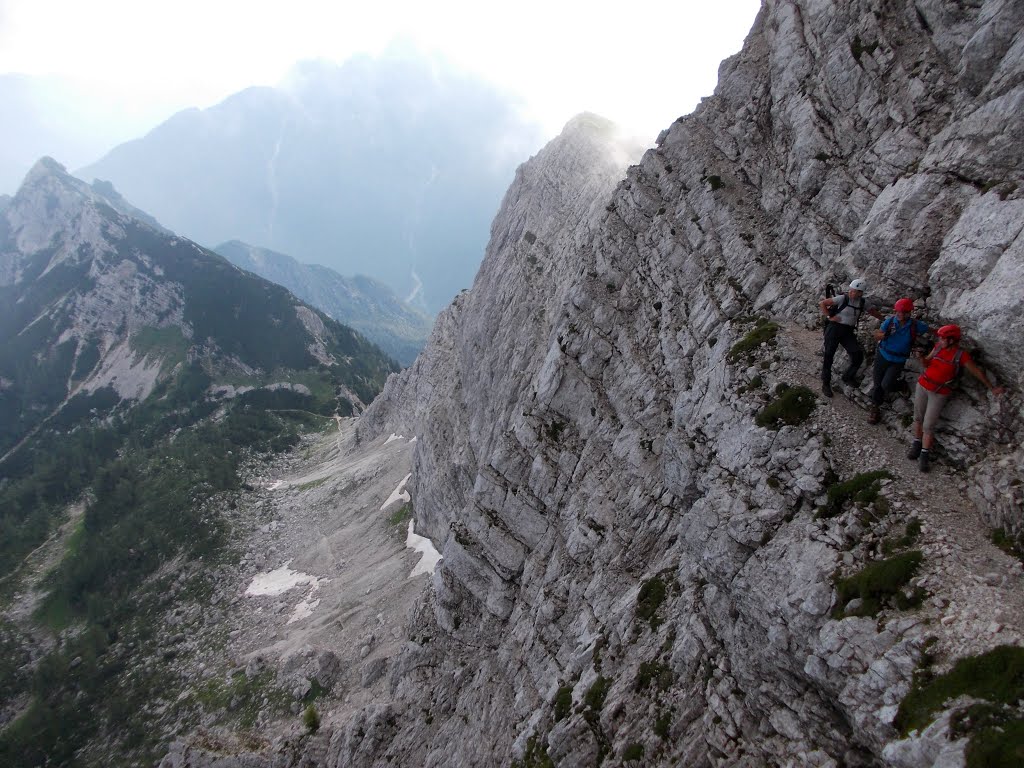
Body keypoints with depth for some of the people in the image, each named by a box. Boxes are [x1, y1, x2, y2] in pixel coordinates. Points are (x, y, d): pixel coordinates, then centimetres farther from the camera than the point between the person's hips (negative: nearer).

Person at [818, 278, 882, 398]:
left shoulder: (863, 302, 2)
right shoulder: (842, 298, -12)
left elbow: (872, 312, 22)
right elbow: (822, 304, -8)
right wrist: (830, 317, -11)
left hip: (848, 332, 4)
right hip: (835, 329, -4)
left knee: (858, 355, -9)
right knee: (828, 357, -3)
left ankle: (848, 377, 15)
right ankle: (826, 384, 10)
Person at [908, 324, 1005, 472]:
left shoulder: (961, 355, -17)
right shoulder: (938, 347, -7)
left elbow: (977, 371, -7)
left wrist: (992, 388, 0)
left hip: (939, 393, -4)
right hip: (923, 385, 4)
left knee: (928, 425, -3)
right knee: (918, 417, 13)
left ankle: (924, 456, 8)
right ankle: (916, 444, 32)